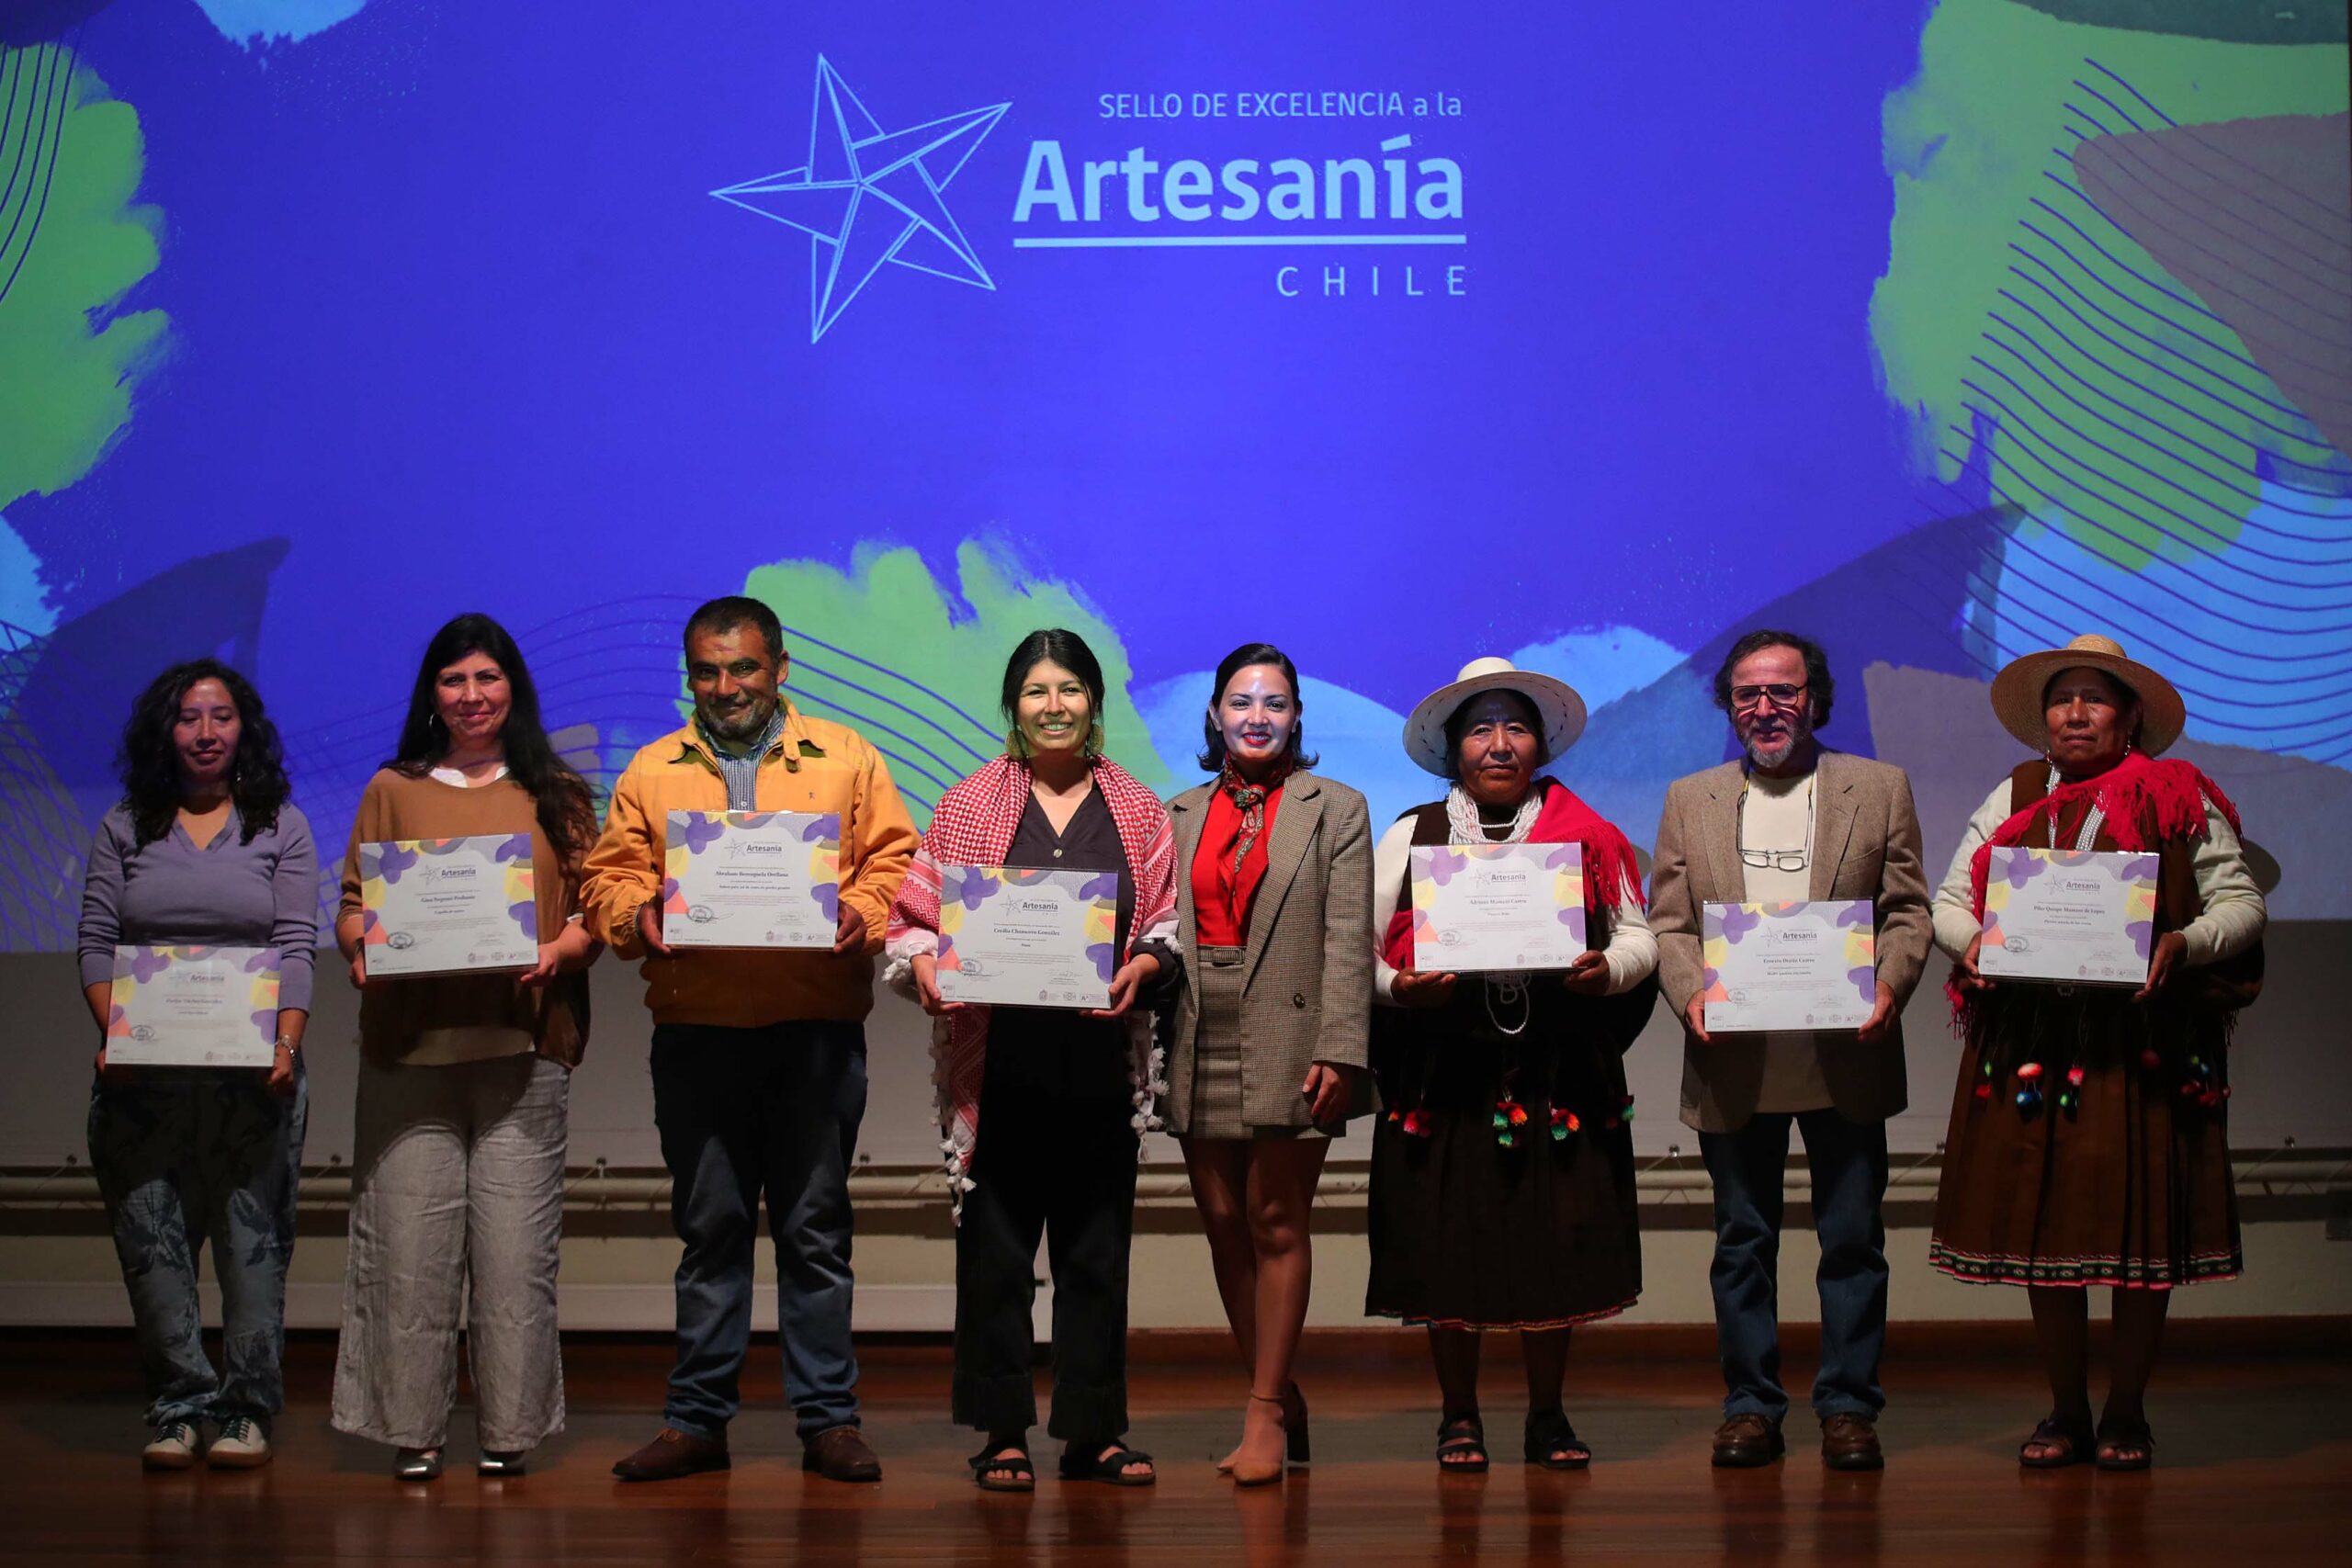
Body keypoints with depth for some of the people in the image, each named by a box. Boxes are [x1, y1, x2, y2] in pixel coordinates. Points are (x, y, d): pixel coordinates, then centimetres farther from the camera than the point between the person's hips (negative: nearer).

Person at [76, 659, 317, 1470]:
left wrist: (286, 1043, -15)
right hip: (142, 1074, 2)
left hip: (252, 1070, -1)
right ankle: (179, 1408, 7)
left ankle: (246, 1410, 5)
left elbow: (296, 947, 0)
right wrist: (112, 1033, -9)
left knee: (252, 1238, -2)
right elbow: (95, 944, 7)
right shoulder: (125, 829, 11)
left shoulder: (280, 826, 7)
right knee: (150, 1240, 0)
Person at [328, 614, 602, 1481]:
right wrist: (363, 941, -9)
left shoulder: (557, 794, 13)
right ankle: (413, 1429, 6)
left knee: (515, 1241, -4)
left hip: (522, 1043, -1)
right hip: (410, 1043, 1)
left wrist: (559, 952, -12)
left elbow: (596, 907, 7)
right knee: (409, 1240, -2)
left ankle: (509, 1428, 4)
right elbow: (353, 905, 12)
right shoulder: (393, 791, 15)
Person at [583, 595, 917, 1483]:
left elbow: (894, 862, 5)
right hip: (695, 1032, 1)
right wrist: (635, 913, -11)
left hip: (817, 1029, -1)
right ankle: (697, 1419, 13)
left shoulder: (847, 758, 9)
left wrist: (862, 914, -14)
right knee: (709, 1226, 6)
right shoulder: (651, 771, 13)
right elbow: (608, 876, 10)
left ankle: (828, 1419, 8)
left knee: (815, 1225, 2)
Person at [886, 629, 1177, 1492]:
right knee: (995, 1249, 0)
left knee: (1097, 1249, 5)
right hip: (999, 1059, -1)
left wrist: (1141, 967, -11)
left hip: (1100, 1060, 1)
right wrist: (925, 967, -15)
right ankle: (1002, 1433, 9)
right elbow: (913, 917, 4)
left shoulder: (1138, 811, 10)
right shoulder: (969, 806, 6)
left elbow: (1169, 921, 8)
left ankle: (1094, 1432, 13)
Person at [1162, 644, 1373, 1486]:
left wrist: (1339, 1052, -13)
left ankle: (1265, 1408, 1)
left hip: (1286, 1044, -4)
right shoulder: (1179, 815, 15)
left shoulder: (1335, 809, 4)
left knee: (1275, 1224, -4)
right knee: (1224, 1226, 5)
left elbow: (1346, 938, -4)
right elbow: (1156, 930, 13)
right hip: (1201, 1047, 4)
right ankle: (1279, 1401, 16)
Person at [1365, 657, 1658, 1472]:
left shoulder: (1585, 836, 9)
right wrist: (1397, 987, -15)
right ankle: (1459, 1416, 15)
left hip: (1560, 1074, 1)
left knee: (1555, 1243, 2)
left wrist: (1606, 970, -12)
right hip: (1445, 1069, 0)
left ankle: (1548, 1417, 16)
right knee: (1448, 1244, 0)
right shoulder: (1412, 836, 8)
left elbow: (1639, 935, 9)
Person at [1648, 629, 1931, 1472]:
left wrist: (1889, 987, -13)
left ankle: (1848, 1406, 10)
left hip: (1846, 1054, -1)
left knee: (1852, 1238, 2)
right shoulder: (1690, 800, 12)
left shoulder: (1879, 788, 8)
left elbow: (1908, 910, 4)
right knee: (1742, 1240, 6)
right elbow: (1668, 921, 7)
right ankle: (1750, 1405, 13)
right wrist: (1691, 992, -11)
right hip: (1733, 1059, 1)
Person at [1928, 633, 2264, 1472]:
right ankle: (2066, 1412, 18)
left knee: (2139, 1228, -1)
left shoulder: (2177, 799, 2)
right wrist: (1972, 939, -9)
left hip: (2142, 1044, -3)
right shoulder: (2012, 800, 13)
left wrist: (2181, 945, -19)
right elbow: (1949, 900, 13)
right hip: (2029, 1045, 3)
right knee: (2040, 1221, 5)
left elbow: (2241, 901, 0)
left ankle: (2126, 1413, 14)